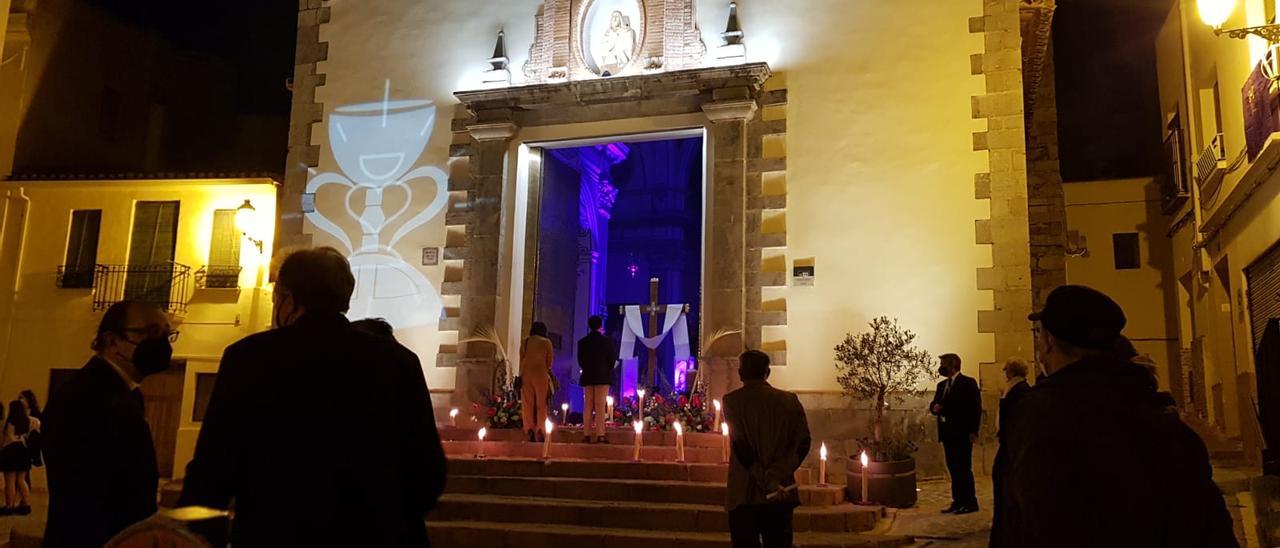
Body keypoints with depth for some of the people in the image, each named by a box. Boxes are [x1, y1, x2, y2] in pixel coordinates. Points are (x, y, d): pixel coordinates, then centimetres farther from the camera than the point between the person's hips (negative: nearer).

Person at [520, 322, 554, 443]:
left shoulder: (525, 342, 8)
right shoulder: (546, 342, 3)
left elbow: (521, 360, 8)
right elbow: (549, 361, 5)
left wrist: (521, 375, 11)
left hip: (526, 375, 2)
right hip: (541, 374, -2)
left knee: (527, 404, 3)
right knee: (541, 404, 3)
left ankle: (530, 431, -5)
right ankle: (540, 432, -4)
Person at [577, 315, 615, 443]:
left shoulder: (582, 342, 2)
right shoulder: (607, 341, -5)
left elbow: (580, 361, 5)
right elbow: (612, 359, -2)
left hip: (587, 377, 3)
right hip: (603, 377, -3)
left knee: (587, 406, 7)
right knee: (600, 406, -3)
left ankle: (586, 435, 4)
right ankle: (600, 435, -8)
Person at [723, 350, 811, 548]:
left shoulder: (732, 400, -4)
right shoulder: (790, 400, 4)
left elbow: (740, 444, -13)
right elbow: (803, 442, -4)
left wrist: (763, 479, -9)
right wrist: (777, 474, -8)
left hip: (745, 494, -2)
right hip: (782, 493, 3)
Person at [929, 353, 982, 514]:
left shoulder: (968, 383, -5)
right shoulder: (942, 385, 16)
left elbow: (976, 408, -10)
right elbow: (934, 404, 18)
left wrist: (973, 431, -15)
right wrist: (935, 407, -6)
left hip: (962, 434, -7)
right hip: (947, 433, 7)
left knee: (964, 468, -4)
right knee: (953, 469, 8)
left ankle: (970, 502, 3)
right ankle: (958, 501, 13)